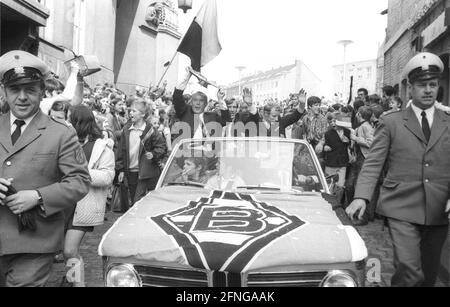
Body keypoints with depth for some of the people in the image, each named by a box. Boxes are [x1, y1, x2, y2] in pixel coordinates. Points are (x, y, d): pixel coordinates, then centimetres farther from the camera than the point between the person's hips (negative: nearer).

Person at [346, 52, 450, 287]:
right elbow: (373, 163, -3)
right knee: (410, 272, -16)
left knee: (428, 274, 14)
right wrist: (361, 197, -17)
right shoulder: (391, 122, 3)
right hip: (402, 209, -3)